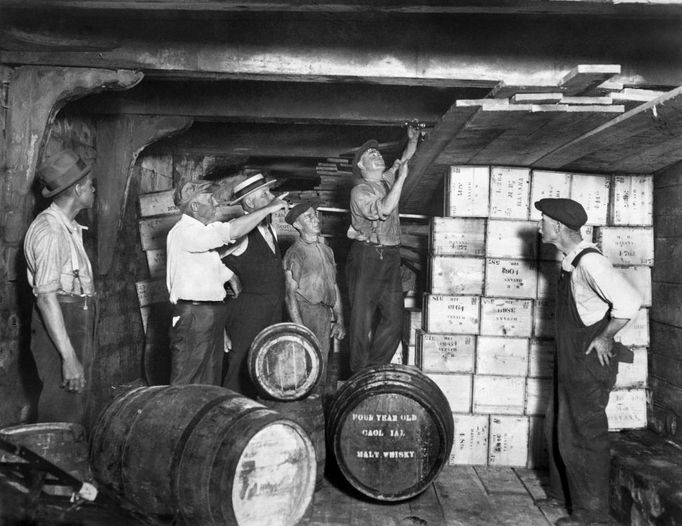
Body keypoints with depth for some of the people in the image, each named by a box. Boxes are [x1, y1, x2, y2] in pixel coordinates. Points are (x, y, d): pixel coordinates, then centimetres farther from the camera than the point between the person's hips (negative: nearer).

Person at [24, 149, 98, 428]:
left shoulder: (69, 226, 13)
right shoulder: (50, 231, -18)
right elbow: (46, 297, -23)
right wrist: (69, 357, -26)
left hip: (79, 322, 10)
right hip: (60, 325, -10)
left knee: (82, 410, 17)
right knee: (64, 417, -5)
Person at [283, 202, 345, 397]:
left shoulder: (326, 250, 15)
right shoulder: (295, 253, -7)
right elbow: (290, 293, -10)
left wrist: (339, 320, 16)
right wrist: (299, 327, -16)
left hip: (325, 314, 7)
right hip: (305, 311, -7)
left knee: (321, 370, 10)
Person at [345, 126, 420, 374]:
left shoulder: (387, 181, 17)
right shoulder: (359, 191, -5)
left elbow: (403, 161, 33)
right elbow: (383, 210, -21)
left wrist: (412, 141, 18)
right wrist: (401, 179, -17)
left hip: (391, 257, 7)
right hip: (366, 257, -7)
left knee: (394, 320, 3)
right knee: (362, 319, -3)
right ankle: (359, 378, 5)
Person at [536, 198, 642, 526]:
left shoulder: (589, 262, -23)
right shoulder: (571, 261, 7)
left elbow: (629, 302, -31)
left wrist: (604, 338, -20)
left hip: (590, 365, -10)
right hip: (570, 364, 10)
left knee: (582, 438, 3)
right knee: (556, 431, 20)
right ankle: (566, 494, 39)